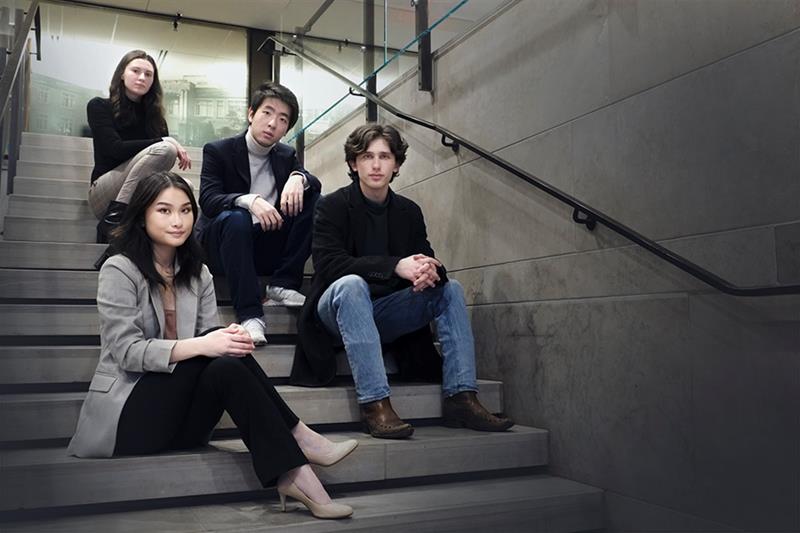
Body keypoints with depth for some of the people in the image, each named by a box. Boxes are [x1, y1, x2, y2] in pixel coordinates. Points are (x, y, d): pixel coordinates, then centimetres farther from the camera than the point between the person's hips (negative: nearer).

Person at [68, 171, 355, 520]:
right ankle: (297, 439, -25)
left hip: (177, 418, 5)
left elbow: (210, 343, 3)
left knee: (226, 366, -26)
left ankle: (290, 473, -28)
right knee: (215, 359, -27)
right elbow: (127, 351, -17)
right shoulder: (119, 270, -7)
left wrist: (230, 340, -22)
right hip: (126, 416, -5)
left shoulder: (197, 274, 10)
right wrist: (200, 346, -29)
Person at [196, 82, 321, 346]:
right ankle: (250, 315, -39)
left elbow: (316, 183, -2)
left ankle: (283, 285, -16)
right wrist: (249, 200, -36)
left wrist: (298, 177, -25)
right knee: (235, 218, -37)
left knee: (313, 200, -12)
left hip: (268, 252, 4)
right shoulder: (218, 151, -3)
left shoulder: (286, 156, 12)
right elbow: (208, 200, -17)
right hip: (221, 248, -4)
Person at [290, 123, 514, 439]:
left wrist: (430, 271, -26)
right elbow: (328, 264, -21)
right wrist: (395, 265, -31)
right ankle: (374, 404, -40)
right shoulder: (332, 206, -6)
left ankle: (461, 398, -21)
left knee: (450, 289, -11)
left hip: (385, 314, 5)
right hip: (338, 311, -4)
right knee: (351, 284, -35)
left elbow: (427, 260, 2)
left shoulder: (409, 212, 9)